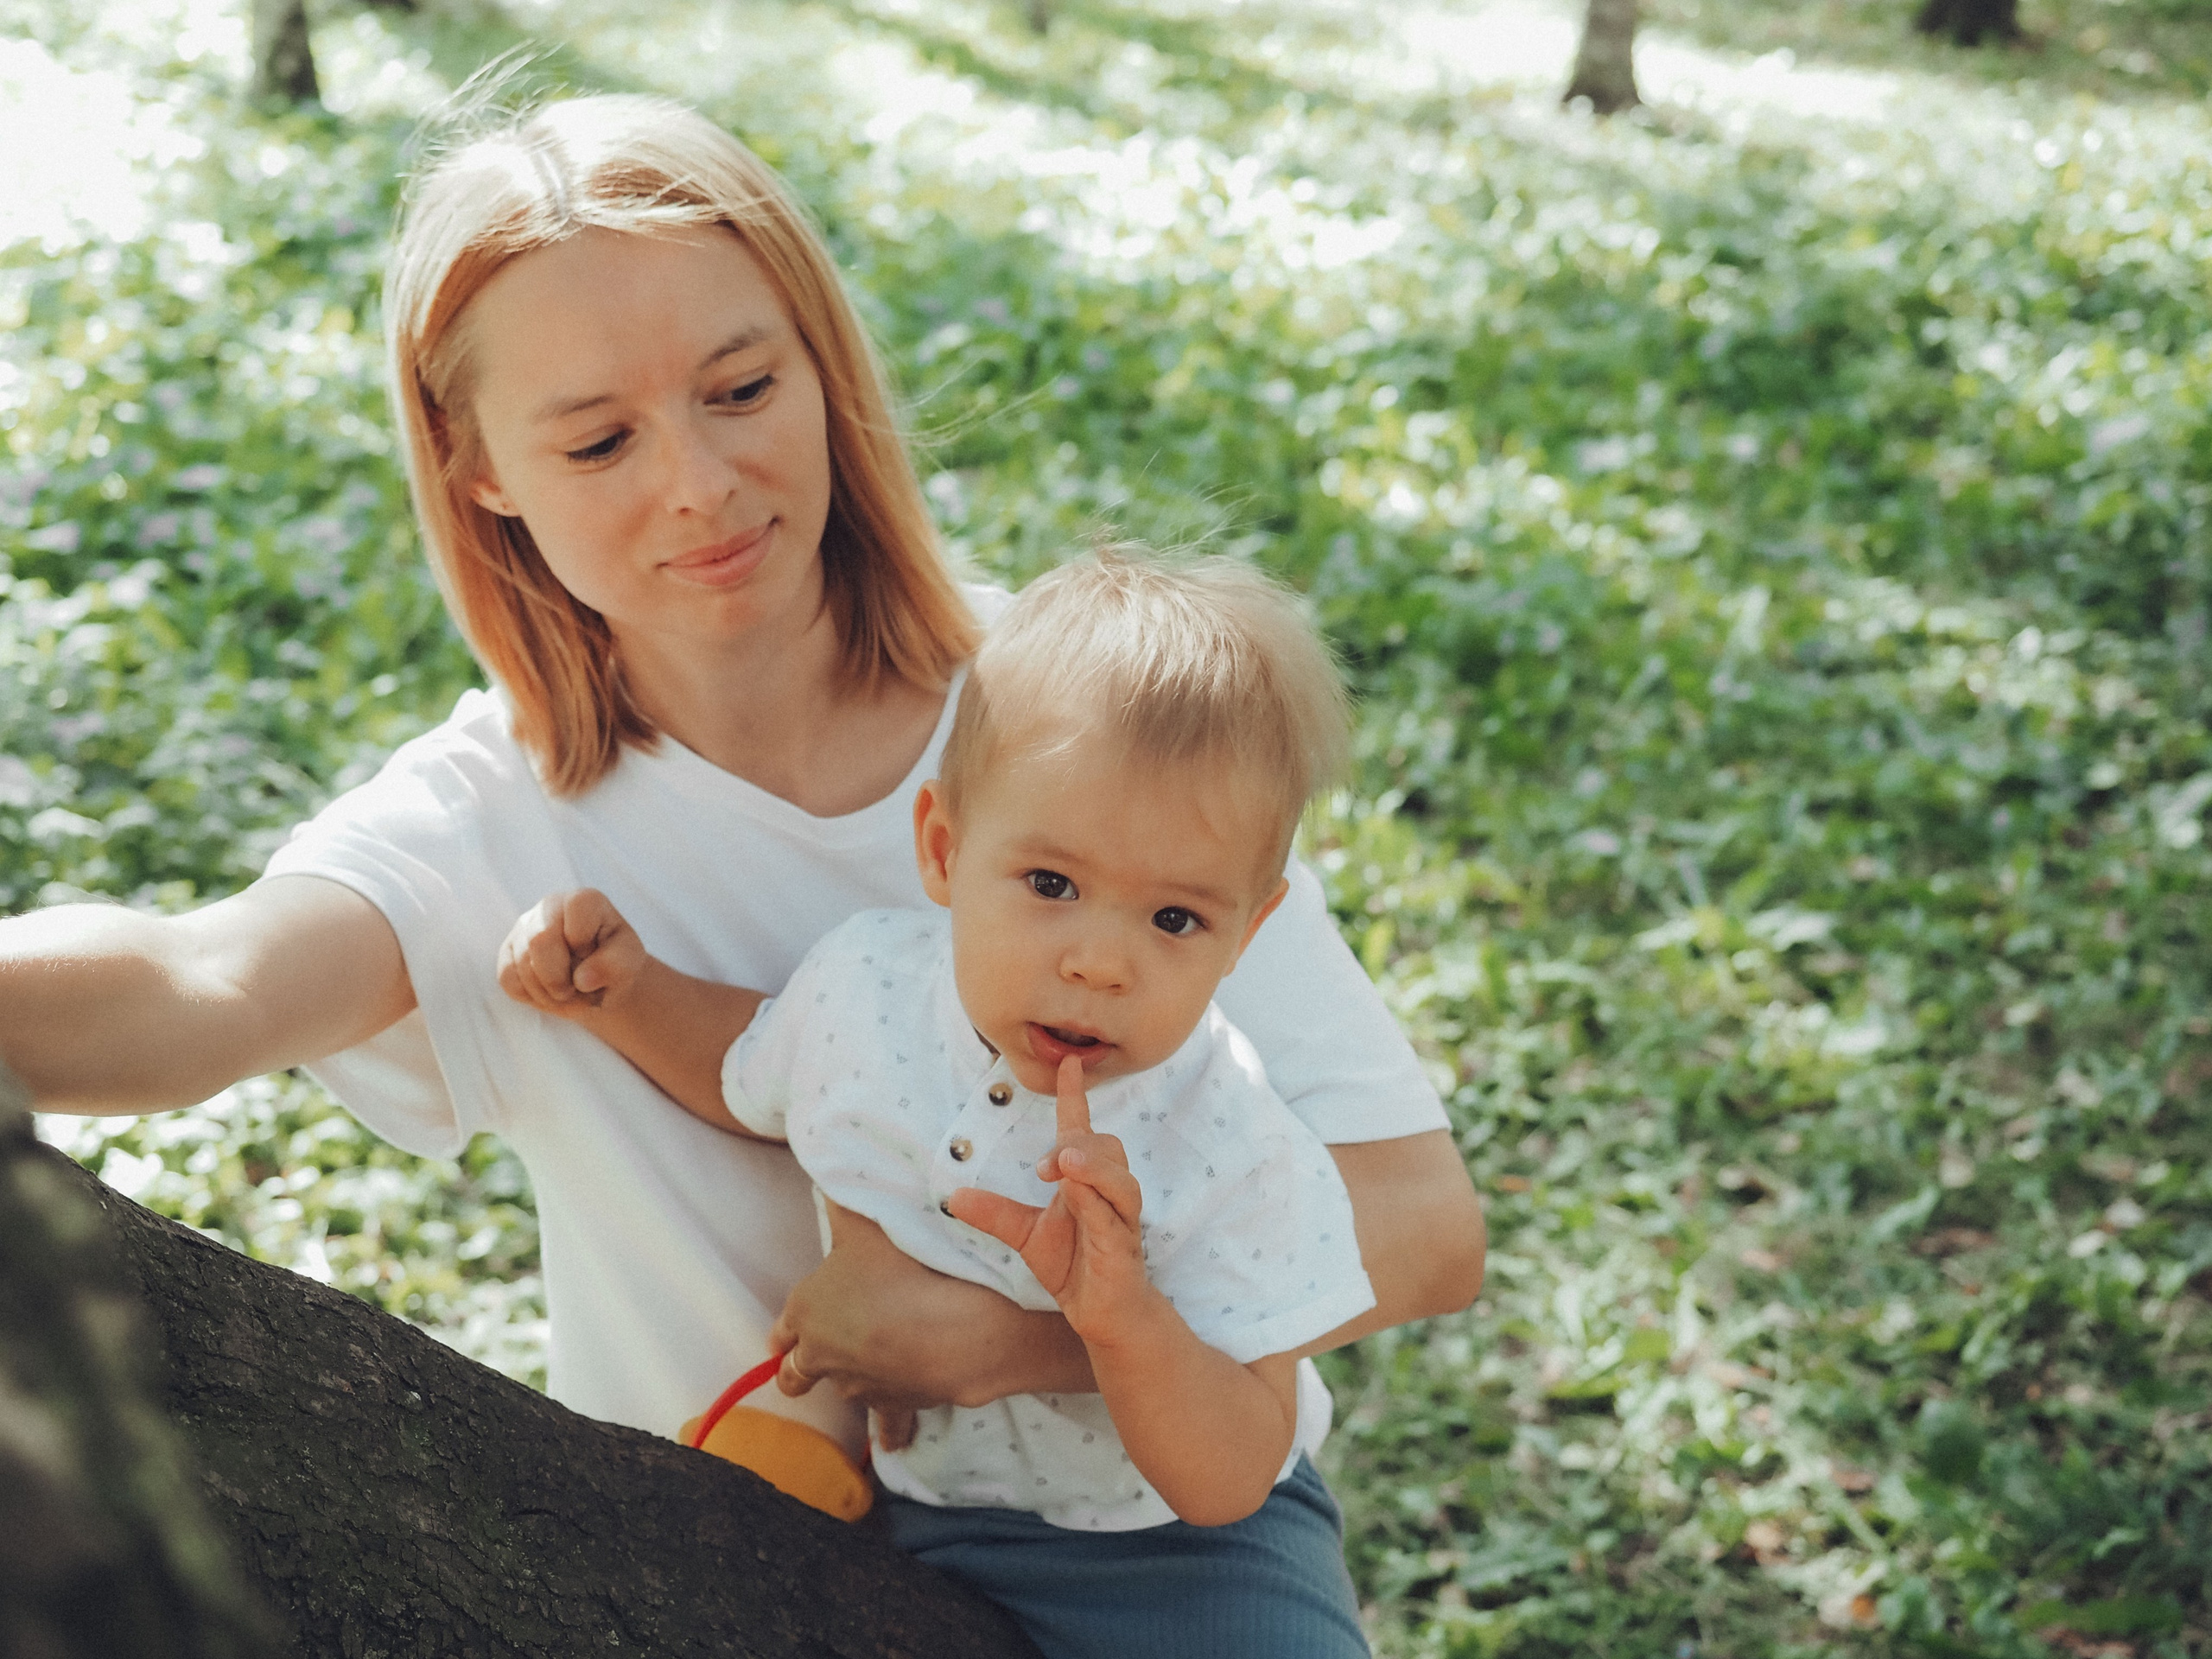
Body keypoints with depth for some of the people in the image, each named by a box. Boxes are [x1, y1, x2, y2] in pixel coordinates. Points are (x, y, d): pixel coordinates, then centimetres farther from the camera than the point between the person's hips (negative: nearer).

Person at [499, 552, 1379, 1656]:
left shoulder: (1235, 1157, -24)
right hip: (889, 1488, 4)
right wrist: (631, 996, -2)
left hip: (1152, 1544, -4)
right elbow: (757, 1089, 14)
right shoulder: (863, 981, -12)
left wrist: (1120, 1316, -36)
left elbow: (1227, 1487, -21)